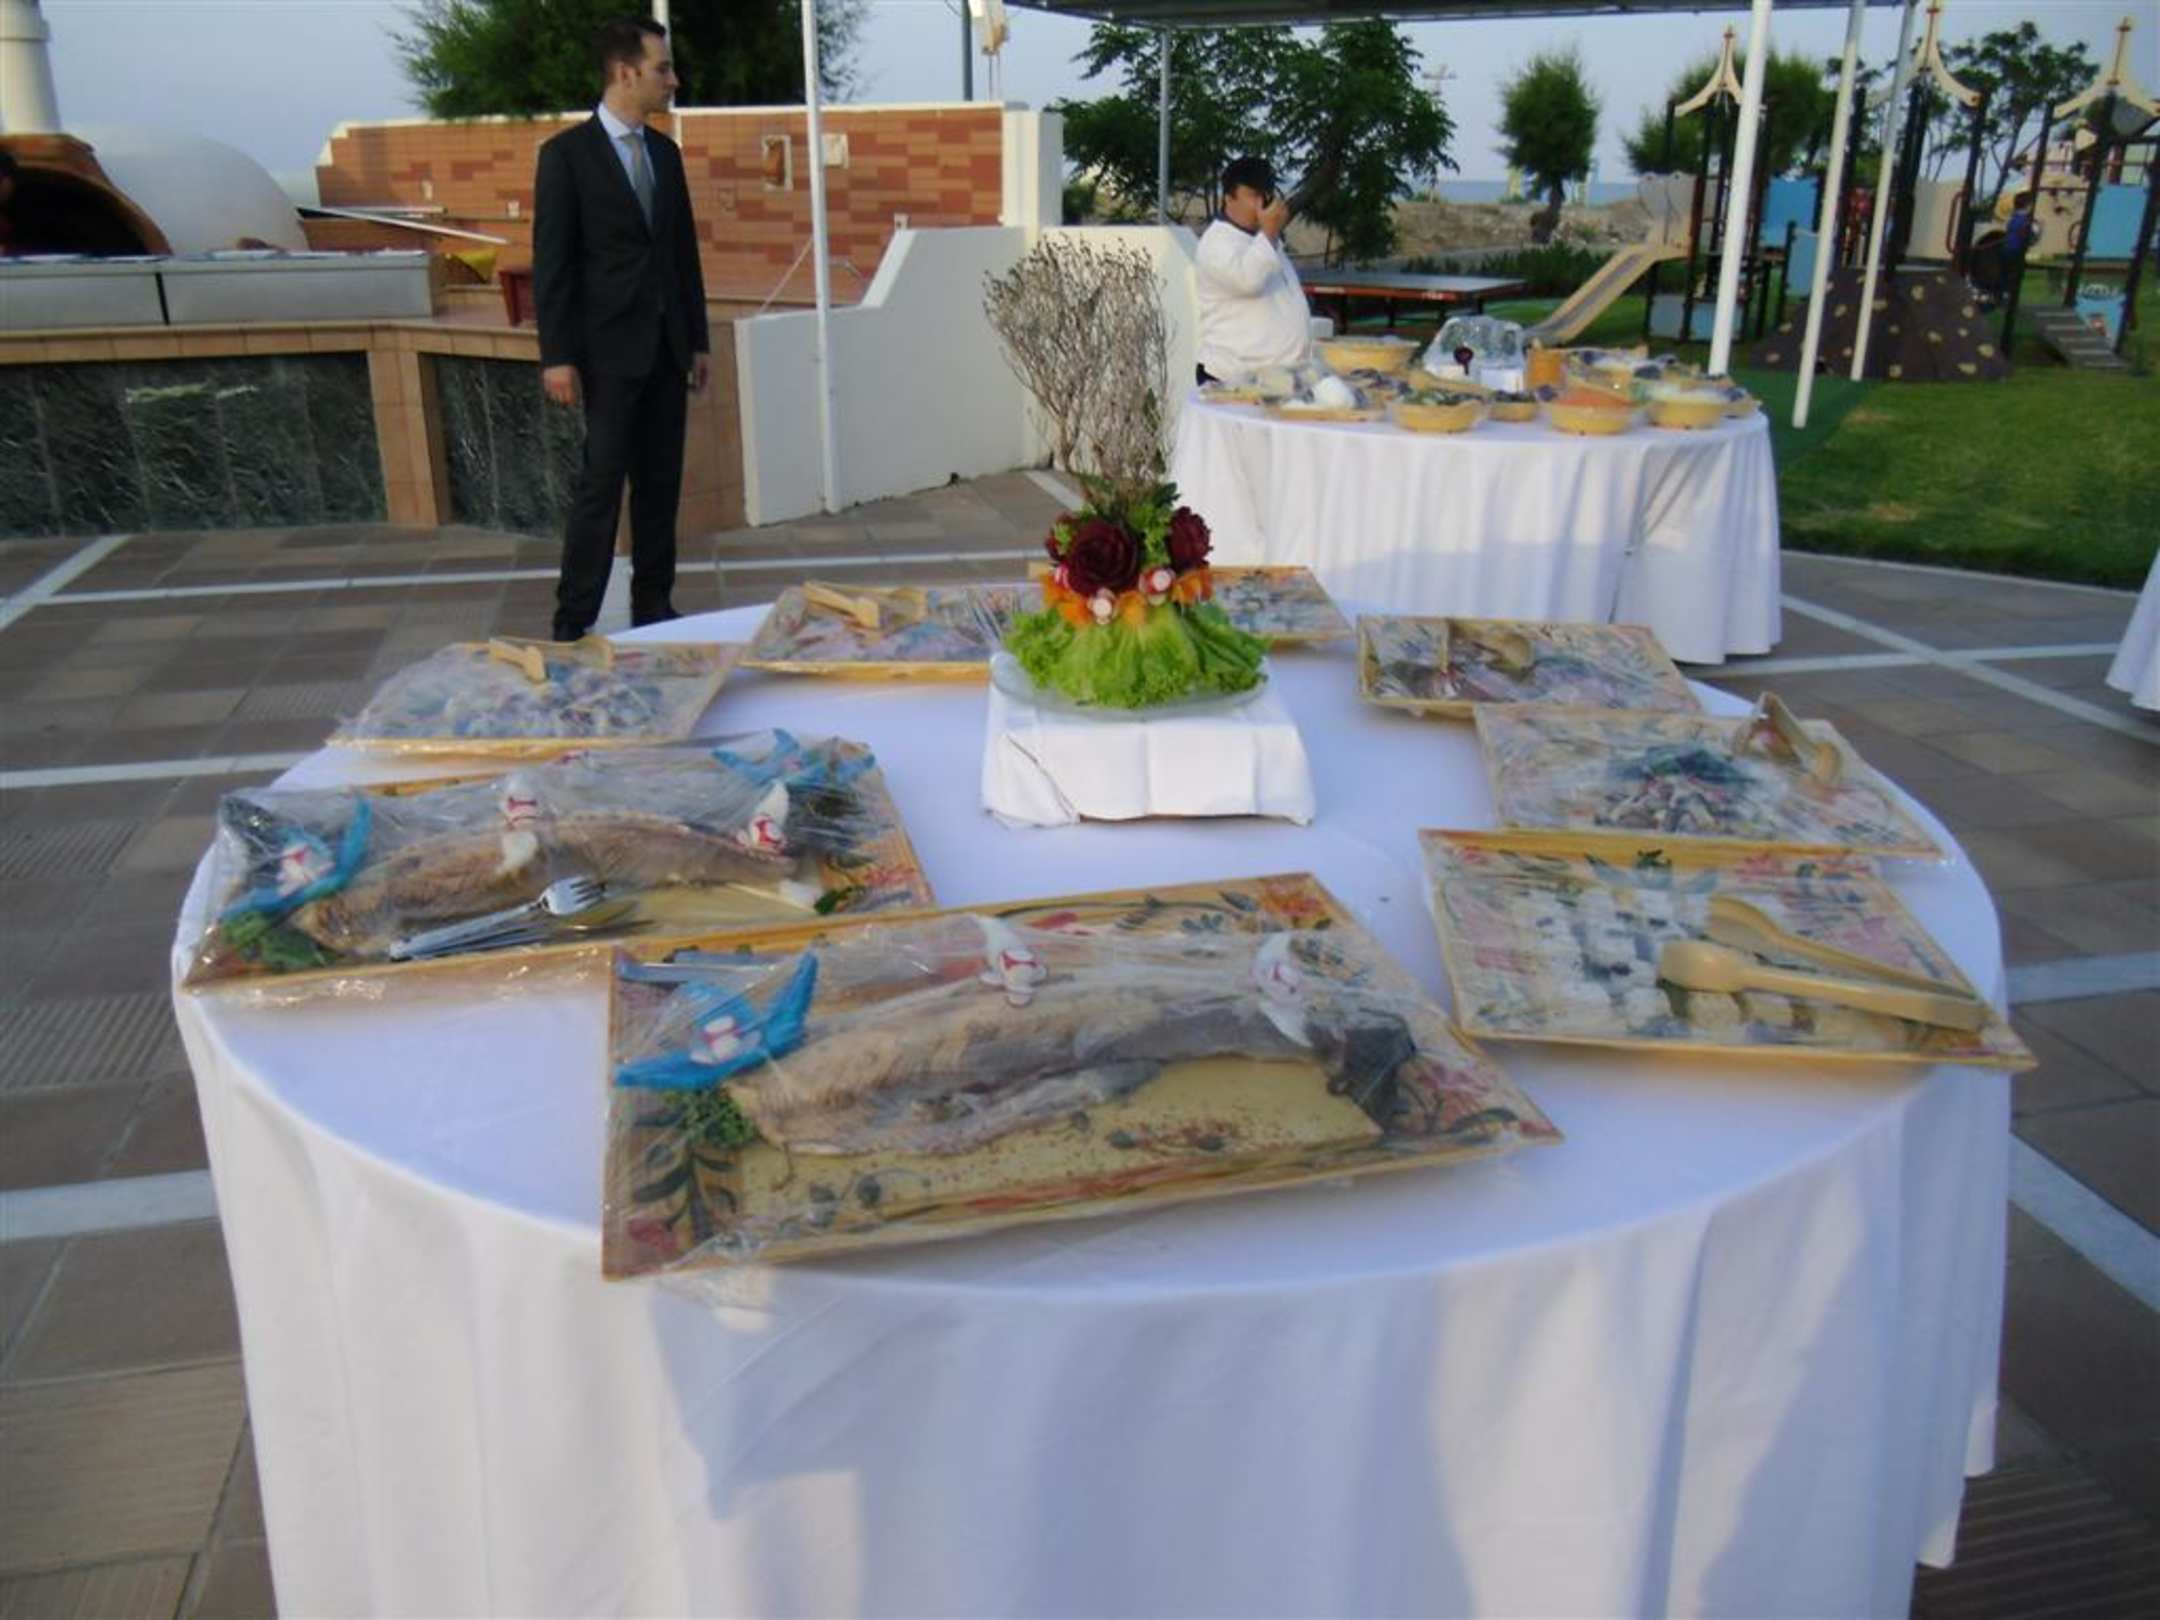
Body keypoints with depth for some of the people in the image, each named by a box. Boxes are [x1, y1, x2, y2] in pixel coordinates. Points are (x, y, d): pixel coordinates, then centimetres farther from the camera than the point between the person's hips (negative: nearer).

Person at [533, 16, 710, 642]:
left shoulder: (665, 151, 12)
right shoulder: (567, 153, -6)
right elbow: (551, 261, -9)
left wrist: (698, 339, 13)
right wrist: (557, 356, -14)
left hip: (666, 345, 6)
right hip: (610, 348, -6)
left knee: (661, 482, 8)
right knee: (601, 483, -8)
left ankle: (654, 606, 16)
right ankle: (573, 622, -2)